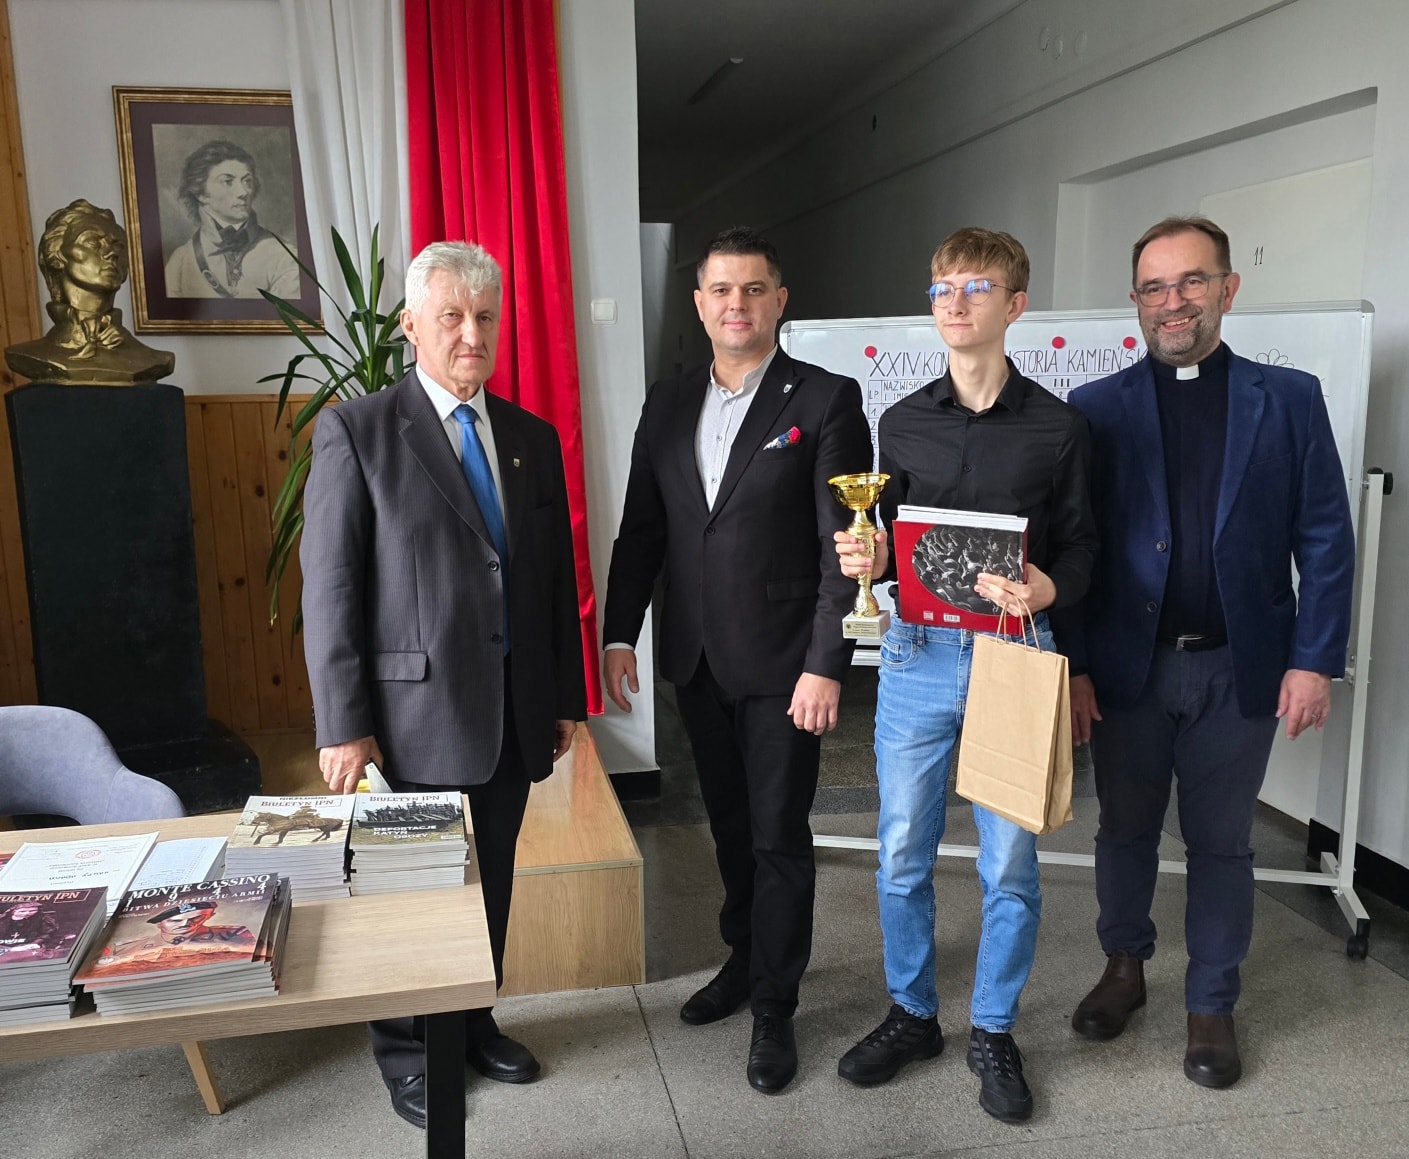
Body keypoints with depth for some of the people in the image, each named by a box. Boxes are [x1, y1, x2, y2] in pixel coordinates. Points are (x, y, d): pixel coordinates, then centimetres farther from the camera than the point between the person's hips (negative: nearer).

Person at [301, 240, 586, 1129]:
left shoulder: (534, 438, 8)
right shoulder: (357, 431, -6)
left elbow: (558, 577, 11)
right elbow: (330, 588, -9)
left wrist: (567, 699, 11)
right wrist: (344, 725, -12)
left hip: (515, 715, 4)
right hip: (416, 714, -4)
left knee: (492, 882, 15)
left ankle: (475, 1021, 37)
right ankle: (406, 1047, 32)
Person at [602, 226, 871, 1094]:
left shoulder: (826, 401, -8)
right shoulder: (668, 404, 8)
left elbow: (844, 546, -12)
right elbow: (640, 530, 9)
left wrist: (825, 665, -17)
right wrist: (619, 633, 3)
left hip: (781, 662, -5)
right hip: (696, 660, 5)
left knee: (779, 835, 5)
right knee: (730, 825, 19)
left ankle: (774, 1005, 21)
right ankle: (744, 958, 39)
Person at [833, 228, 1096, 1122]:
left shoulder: (1059, 427, -1)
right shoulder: (903, 424, 6)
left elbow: (1082, 544, 1)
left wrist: (1047, 589, -19)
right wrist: (870, 560, -9)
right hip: (917, 652, 3)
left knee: (1009, 862, 7)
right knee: (902, 854, 10)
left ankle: (995, 1031, 28)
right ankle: (912, 1015, 31)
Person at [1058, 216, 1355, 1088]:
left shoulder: (1289, 399, 1)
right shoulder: (1097, 410, 0)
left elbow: (1325, 540, -1)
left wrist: (1315, 660, -7)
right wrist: (1072, 666, -7)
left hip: (1240, 669, 0)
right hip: (1128, 666, 1)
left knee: (1221, 842, 12)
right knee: (1127, 828, 15)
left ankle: (1213, 1005, 29)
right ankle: (1125, 967, 37)